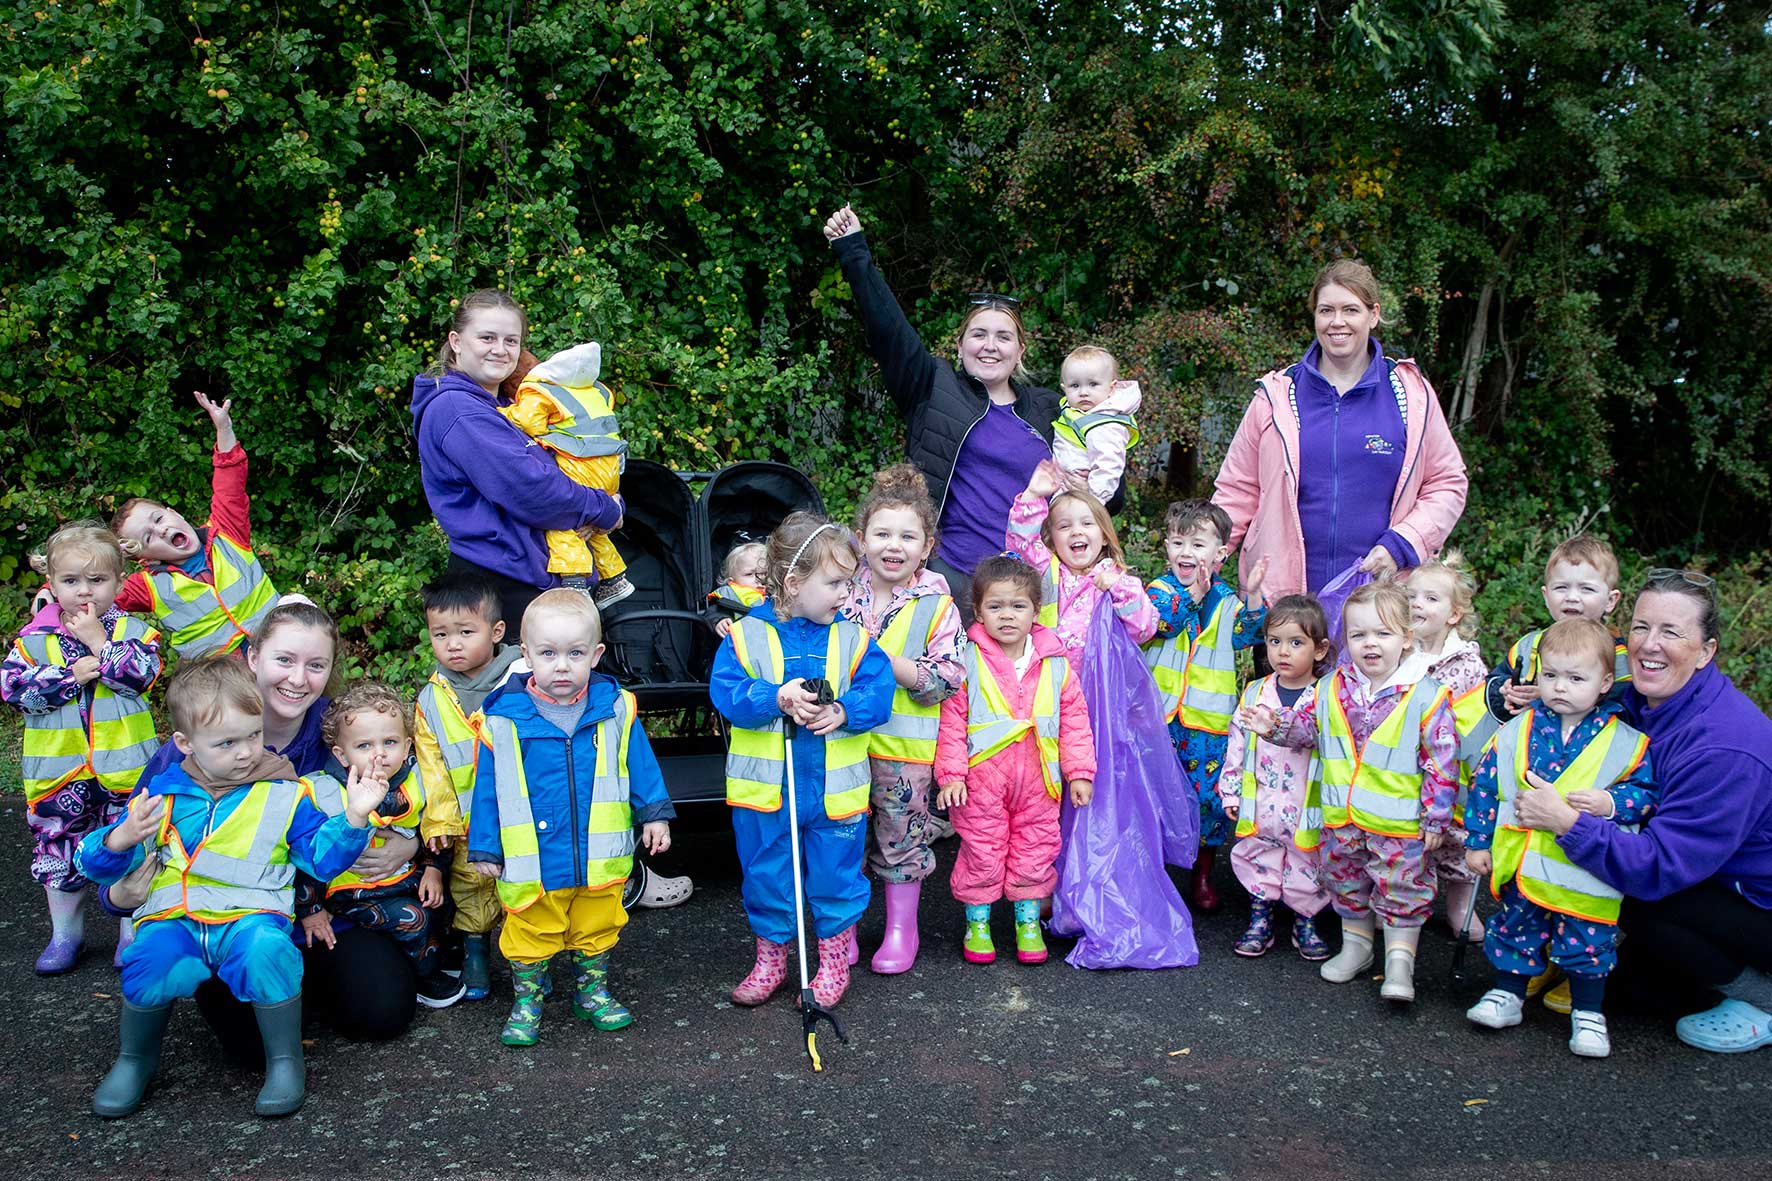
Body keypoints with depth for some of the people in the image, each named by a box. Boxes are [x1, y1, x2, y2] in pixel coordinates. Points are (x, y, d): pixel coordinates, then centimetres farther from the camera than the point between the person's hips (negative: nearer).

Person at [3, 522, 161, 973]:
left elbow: (141, 673, -19)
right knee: (58, 851, 13)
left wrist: (98, 642, -20)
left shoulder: (134, 631, -3)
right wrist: (71, 675, -19)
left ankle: (132, 931, 25)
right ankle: (65, 932, 31)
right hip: (57, 770, 2)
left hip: (123, 767, -2)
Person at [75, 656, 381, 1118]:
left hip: (251, 916, -1)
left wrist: (352, 817, -10)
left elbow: (324, 858, 7)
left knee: (266, 951, -35)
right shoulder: (164, 794, 9)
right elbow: (97, 863, 12)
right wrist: (121, 838, -11)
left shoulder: (285, 794, 7)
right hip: (173, 918, 2)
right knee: (151, 962, -31)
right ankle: (135, 1059, 3)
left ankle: (285, 1062, -10)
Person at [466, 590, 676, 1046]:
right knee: (531, 936, 12)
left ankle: (592, 990, 38)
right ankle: (526, 1000, 31)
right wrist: (484, 848, -1)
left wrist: (654, 812, 4)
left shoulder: (615, 709, -6)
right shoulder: (503, 720, -10)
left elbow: (641, 765, 6)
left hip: (601, 859, 2)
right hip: (531, 864, -2)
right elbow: (488, 789, -3)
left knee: (596, 931, 18)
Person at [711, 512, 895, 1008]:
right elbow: (726, 693, -14)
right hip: (763, 789, -1)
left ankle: (834, 962, 31)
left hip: (835, 789, 1)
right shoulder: (746, 636, -7)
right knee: (766, 876, 14)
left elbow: (878, 692, -7)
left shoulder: (851, 638, -1)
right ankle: (770, 960, 34)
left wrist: (842, 712, -25)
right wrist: (777, 698, -27)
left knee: (835, 876, 11)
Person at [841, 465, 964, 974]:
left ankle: (901, 928, 26)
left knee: (901, 834, 9)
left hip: (903, 744, -3)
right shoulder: (843, 591, 2)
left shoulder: (936, 604, -6)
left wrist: (886, 661, -21)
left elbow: (948, 679, -13)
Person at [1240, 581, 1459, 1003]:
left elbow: (1442, 762, -10)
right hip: (1341, 817, 5)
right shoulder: (1332, 688, 0)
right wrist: (1276, 727, -8)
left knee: (1401, 887, 4)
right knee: (1346, 881, 19)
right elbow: (1307, 726, 13)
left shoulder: (1426, 695, -13)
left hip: (1399, 822, -5)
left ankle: (1400, 960, 17)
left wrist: (1435, 819, -9)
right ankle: (1356, 944, 37)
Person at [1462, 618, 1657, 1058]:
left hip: (1587, 870, -2)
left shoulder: (1626, 742, -5)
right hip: (1521, 862, 2)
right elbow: (1485, 784, 5)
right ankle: (1507, 994, 34)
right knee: (1514, 928, 14)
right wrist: (1477, 841, 5)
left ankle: (1588, 1013, 26)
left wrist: (1611, 804, -19)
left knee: (1587, 940, 7)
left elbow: (1646, 791, 0)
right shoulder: (1516, 732, -1)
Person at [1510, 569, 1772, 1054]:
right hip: (1725, 883, 8)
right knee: (1638, 980, 5)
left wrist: (1567, 822, -38)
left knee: (1638, 904, -24)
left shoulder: (1725, 748, -32)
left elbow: (1661, 866, -35)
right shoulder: (1643, 699, -6)